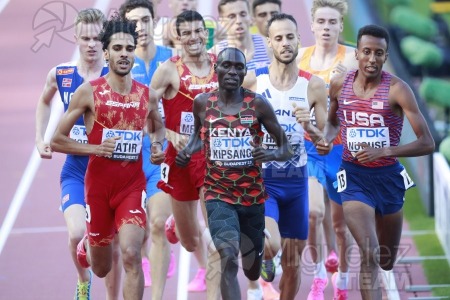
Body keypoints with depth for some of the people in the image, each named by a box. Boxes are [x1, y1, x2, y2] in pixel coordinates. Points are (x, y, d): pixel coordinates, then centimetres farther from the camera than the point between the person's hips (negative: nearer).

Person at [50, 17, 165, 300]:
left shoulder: (147, 95, 1)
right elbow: (57, 140, -5)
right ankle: (86, 246, 52)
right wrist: (95, 148, -18)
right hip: (98, 185, -1)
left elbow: (158, 128, 23)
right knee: (102, 269, 14)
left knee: (131, 255, -20)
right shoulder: (89, 92, -8)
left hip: (133, 185, 1)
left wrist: (157, 145, 0)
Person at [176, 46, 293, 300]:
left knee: (253, 273, 17)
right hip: (218, 195, -1)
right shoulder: (203, 103, -2)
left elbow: (287, 149, -2)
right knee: (229, 259, -27)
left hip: (253, 196, 1)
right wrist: (188, 151, -1)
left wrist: (272, 154, -25)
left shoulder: (257, 104, -7)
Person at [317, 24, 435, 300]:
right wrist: (327, 141, -4)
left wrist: (384, 151, -30)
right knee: (369, 256, -19)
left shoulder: (397, 89, -15)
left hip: (388, 176, 0)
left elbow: (427, 143, -18)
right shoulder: (340, 84, -4)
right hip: (354, 176, 0)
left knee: (387, 262, 17)